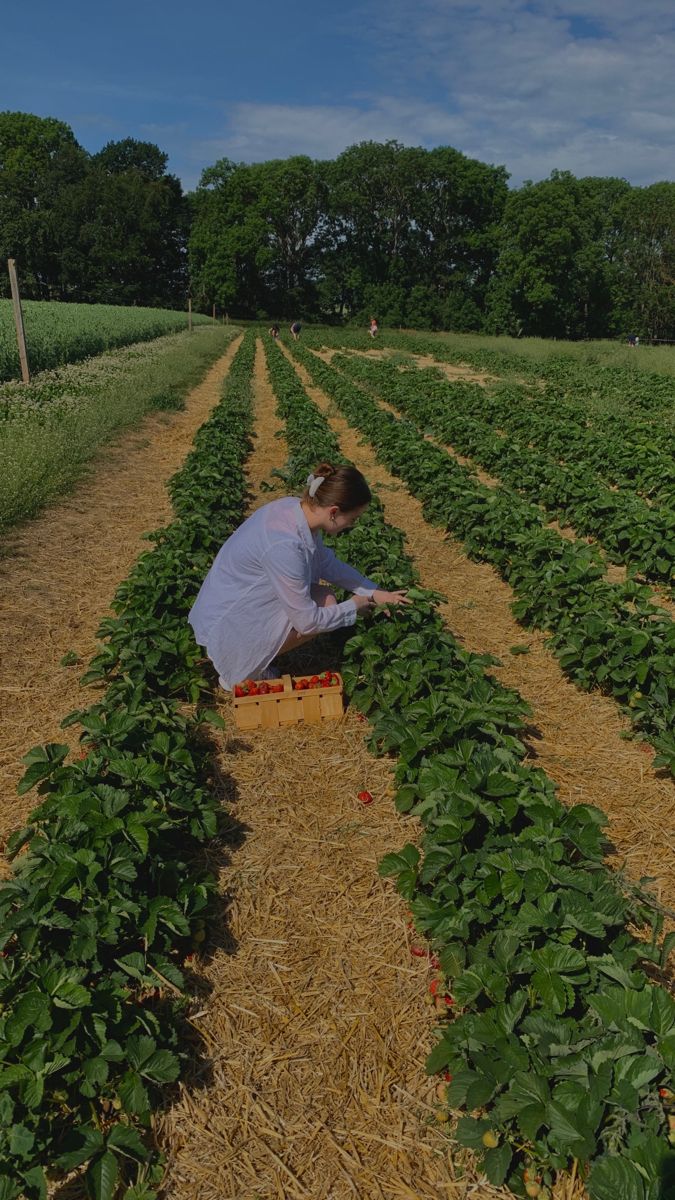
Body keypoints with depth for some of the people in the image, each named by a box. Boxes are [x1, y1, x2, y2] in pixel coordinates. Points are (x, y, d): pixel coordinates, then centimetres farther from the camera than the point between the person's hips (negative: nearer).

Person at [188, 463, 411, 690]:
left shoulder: (296, 508, -8)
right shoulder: (284, 546, -34)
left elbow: (326, 562, 10)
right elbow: (308, 621, -24)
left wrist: (373, 592, 7)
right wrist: (353, 607, -8)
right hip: (226, 624, -9)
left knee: (323, 600, 0)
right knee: (324, 604, -16)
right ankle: (239, 673, -3)